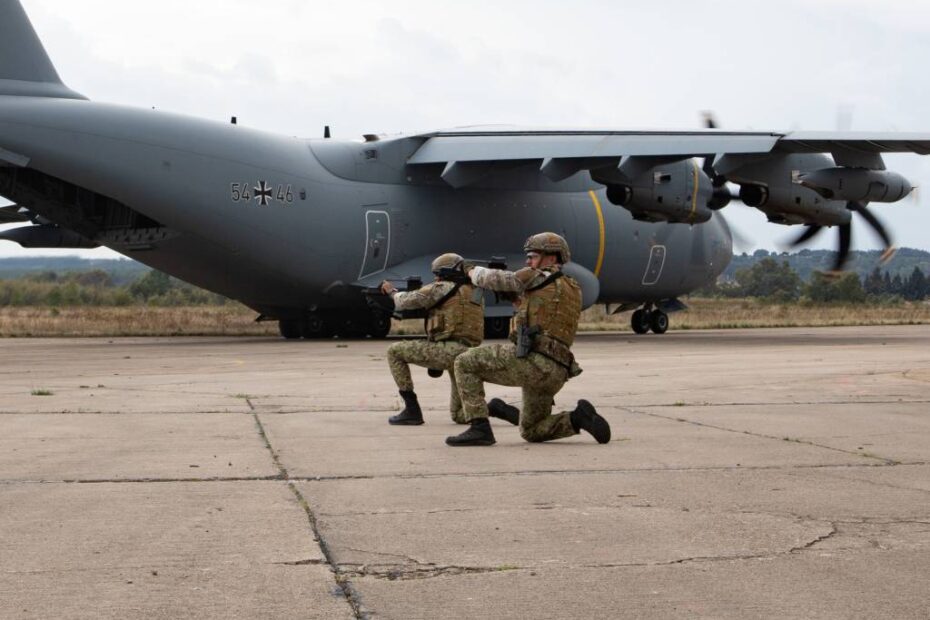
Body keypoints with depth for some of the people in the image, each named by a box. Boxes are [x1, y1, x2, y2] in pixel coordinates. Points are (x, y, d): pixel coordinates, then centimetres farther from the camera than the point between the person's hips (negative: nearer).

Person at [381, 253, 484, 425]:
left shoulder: (443, 288, -1)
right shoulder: (476, 292, 20)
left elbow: (406, 301, 3)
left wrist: (392, 291, 23)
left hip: (447, 351, -8)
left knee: (395, 351, 8)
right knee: (460, 415, 20)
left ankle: (412, 409, 3)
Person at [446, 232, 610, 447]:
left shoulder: (539, 278, -1)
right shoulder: (573, 289, 22)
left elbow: (494, 280, 5)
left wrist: (475, 272, 24)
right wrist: (521, 302, 26)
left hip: (531, 361, -8)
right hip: (555, 374, 8)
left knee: (465, 363, 1)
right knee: (531, 432, 22)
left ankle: (479, 427, -8)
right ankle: (579, 418, 1)